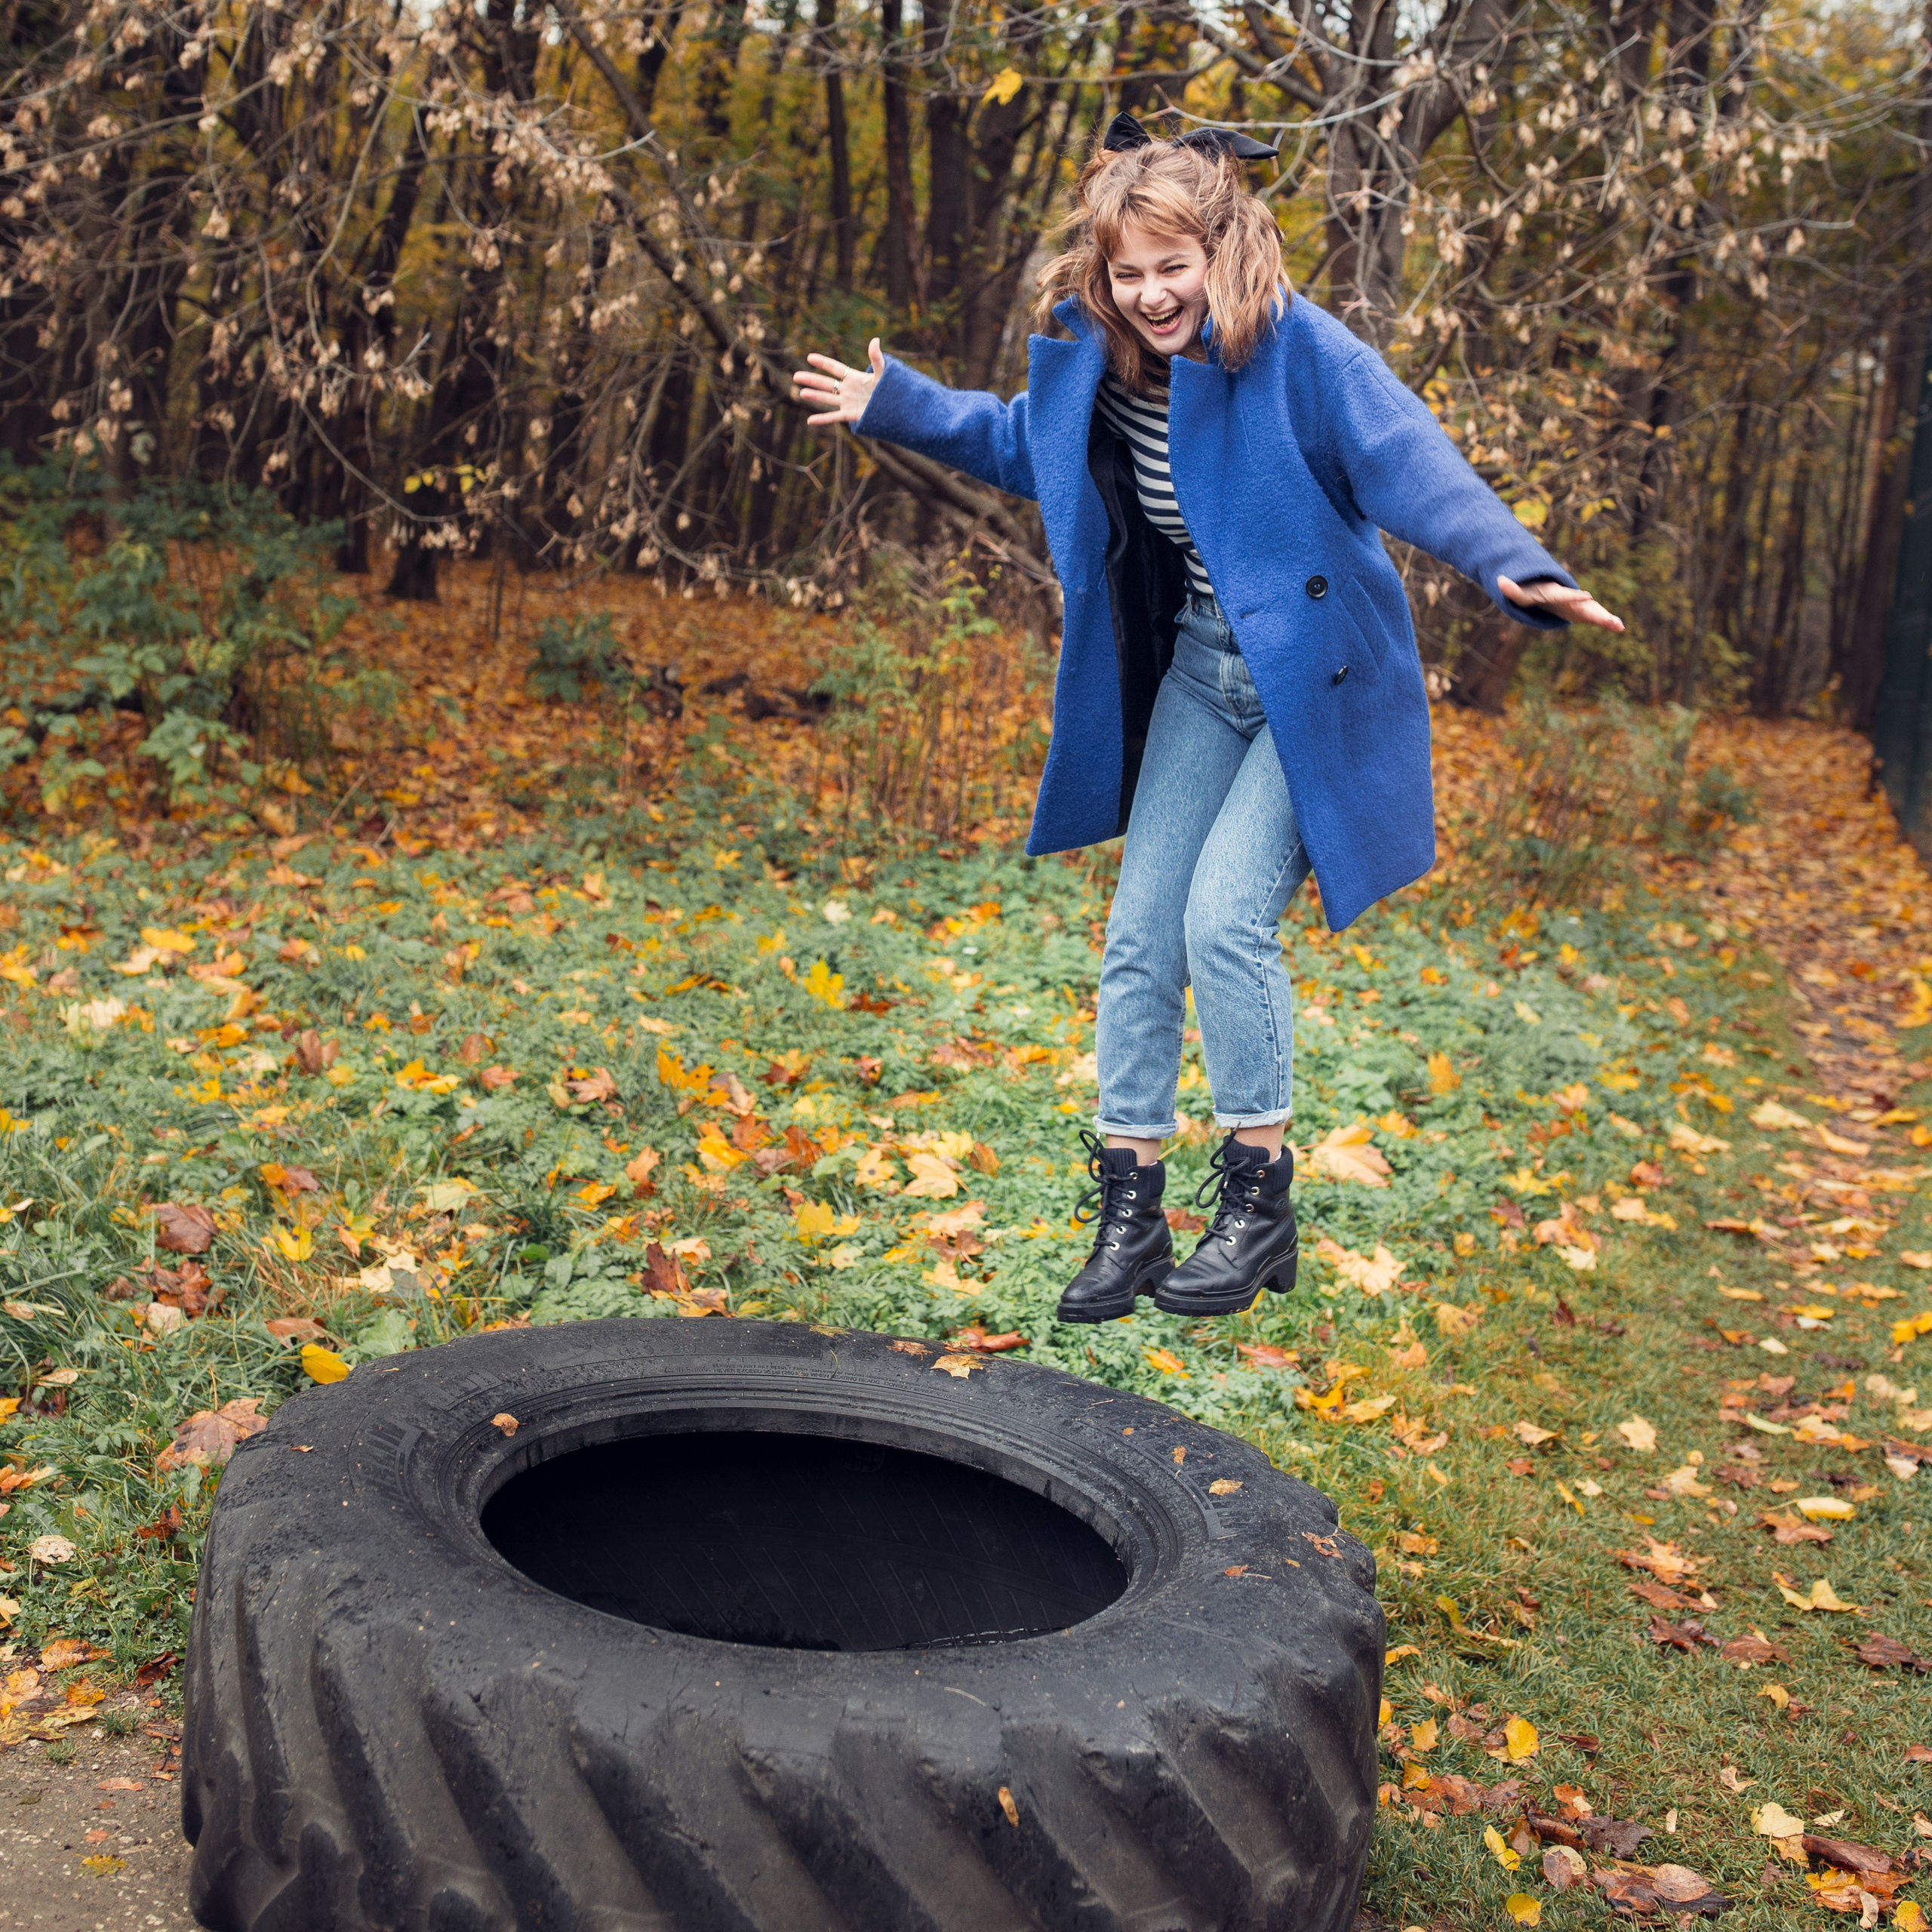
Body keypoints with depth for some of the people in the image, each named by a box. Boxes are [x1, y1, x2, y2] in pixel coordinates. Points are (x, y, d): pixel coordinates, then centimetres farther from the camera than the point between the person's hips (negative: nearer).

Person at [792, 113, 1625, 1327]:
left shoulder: (1300, 349, -19)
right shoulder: (1101, 363, 0)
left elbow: (1411, 464, -31)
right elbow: (1027, 445, 22)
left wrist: (1516, 568, -47)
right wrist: (900, 407, 23)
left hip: (1314, 676, -6)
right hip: (1198, 670, 7)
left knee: (1227, 920, -17)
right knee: (1142, 933, 3)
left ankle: (1260, 1205, 2)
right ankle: (1130, 1206, 14)